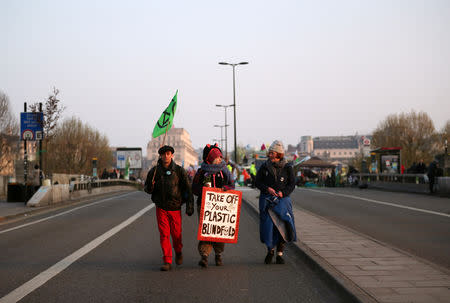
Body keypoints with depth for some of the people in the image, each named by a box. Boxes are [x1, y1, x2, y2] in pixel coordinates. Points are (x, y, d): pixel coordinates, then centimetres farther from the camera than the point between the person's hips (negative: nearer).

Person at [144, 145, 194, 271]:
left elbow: (187, 189, 1)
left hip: (175, 208, -1)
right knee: (164, 234, -4)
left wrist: (190, 206, -6)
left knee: (176, 234, 4)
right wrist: (150, 187, -15)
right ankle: (167, 261, 1)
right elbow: (147, 188, 10)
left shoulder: (179, 170, 0)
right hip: (161, 208, 1)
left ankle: (178, 253, 34)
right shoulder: (154, 171, 2)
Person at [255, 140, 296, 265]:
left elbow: (292, 184, 5)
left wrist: (283, 192, -12)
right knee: (268, 225, -7)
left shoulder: (287, 168, 4)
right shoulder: (264, 167, 5)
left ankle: (280, 253, 4)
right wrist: (267, 188, -12)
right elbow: (258, 182, 6)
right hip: (267, 199, 1)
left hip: (282, 199, 0)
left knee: (283, 226, -9)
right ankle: (270, 250, 16)